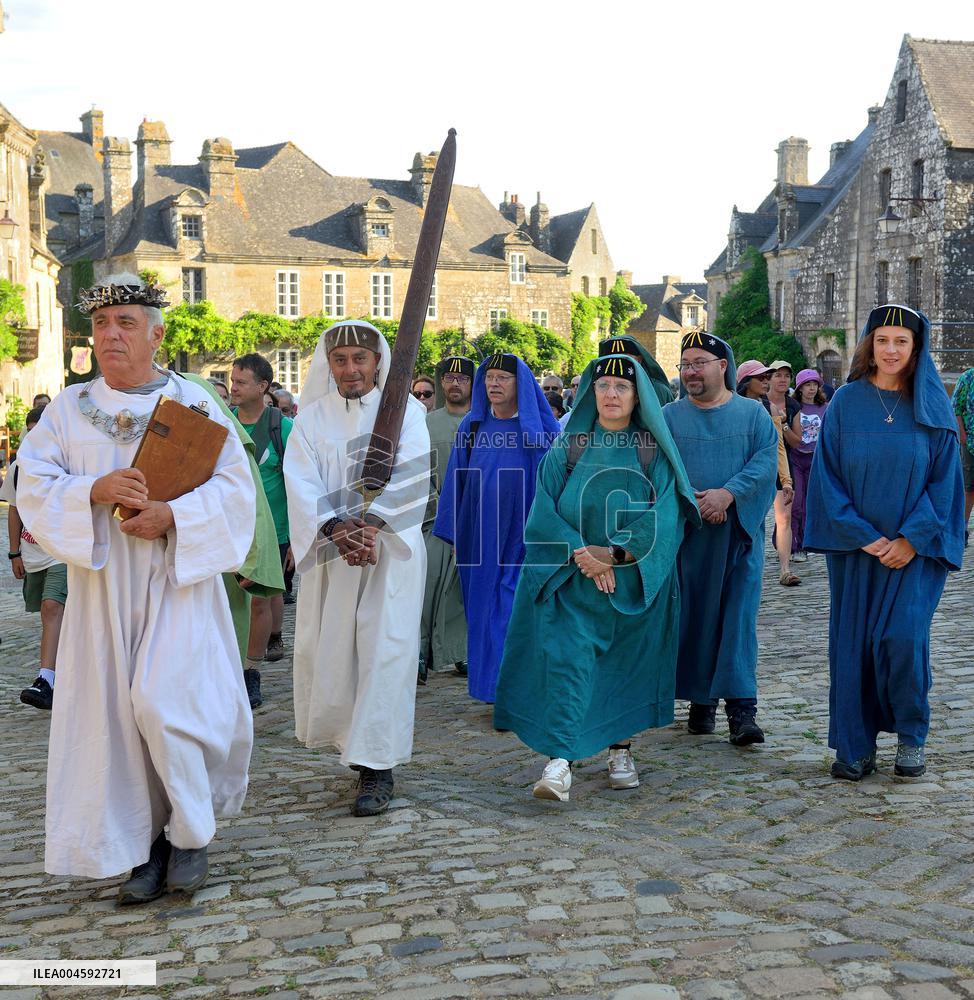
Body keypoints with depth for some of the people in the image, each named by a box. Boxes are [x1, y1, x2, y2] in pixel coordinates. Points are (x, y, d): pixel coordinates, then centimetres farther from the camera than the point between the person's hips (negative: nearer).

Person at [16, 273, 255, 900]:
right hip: (103, 584, 3)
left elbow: (234, 485, -3)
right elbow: (33, 487, 0)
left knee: (162, 703, -13)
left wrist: (174, 514, -18)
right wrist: (94, 490, -18)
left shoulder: (193, 402, 3)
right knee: (117, 710, 2)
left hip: (177, 579, -3)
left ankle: (192, 833, 9)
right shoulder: (68, 408, 8)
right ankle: (146, 846, 16)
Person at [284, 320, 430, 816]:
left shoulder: (404, 410, 2)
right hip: (329, 551, 3)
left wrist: (373, 524, -27)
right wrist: (335, 528, -23)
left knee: (384, 651, -6)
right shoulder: (312, 418, 7)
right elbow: (303, 484, -6)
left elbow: (410, 476, -12)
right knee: (328, 650, 5)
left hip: (391, 550, -3)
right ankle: (356, 740, 25)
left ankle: (377, 766, -1)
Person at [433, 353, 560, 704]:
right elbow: (458, 481, 10)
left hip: (522, 538, -3)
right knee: (483, 606, 7)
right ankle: (490, 686, 18)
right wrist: (455, 531, 7)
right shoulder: (472, 427, 7)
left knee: (516, 608, -5)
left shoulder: (540, 428, -3)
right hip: (481, 539, 4)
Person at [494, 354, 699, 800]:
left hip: (636, 581, 1)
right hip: (573, 580, -1)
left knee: (629, 662, 7)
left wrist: (616, 554, -16)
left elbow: (665, 520, -6)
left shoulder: (656, 454, 3)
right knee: (566, 657, -14)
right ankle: (559, 760, -18)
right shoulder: (566, 449, 4)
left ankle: (620, 750, 24)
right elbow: (544, 514, -2)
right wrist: (582, 555, -15)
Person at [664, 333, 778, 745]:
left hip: (739, 531, -1)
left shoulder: (753, 413, 8)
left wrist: (728, 493, -18)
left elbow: (766, 460, -5)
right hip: (687, 534, 1)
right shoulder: (669, 417, 10)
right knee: (694, 616, 4)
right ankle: (701, 700, 16)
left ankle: (741, 708, -8)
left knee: (739, 617, -6)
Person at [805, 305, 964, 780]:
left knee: (902, 638, -12)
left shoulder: (932, 408, 3)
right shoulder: (845, 403, 2)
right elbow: (828, 475, 0)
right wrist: (864, 537, -9)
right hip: (855, 546, 1)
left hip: (914, 548, -1)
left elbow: (944, 479, 1)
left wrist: (912, 539, -10)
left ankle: (910, 737, 11)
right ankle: (855, 746, 15)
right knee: (853, 641, 2)